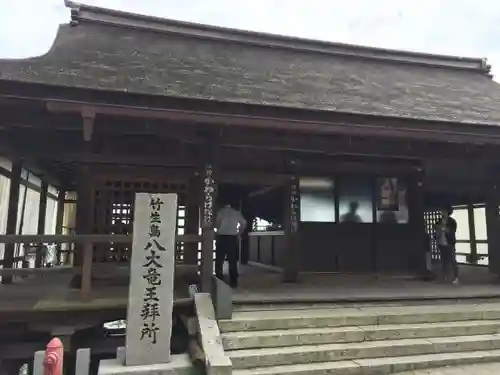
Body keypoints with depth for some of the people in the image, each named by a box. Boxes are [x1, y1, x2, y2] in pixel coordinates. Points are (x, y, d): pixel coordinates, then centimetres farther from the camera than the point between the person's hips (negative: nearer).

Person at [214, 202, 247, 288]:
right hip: (232, 238, 2)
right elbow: (244, 223, 5)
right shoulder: (237, 212, 11)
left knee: (219, 260, 7)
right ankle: (233, 282, 5)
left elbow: (217, 223, -9)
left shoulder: (221, 211, 2)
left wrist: (219, 230, 7)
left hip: (222, 237, -2)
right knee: (232, 261, 7)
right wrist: (238, 233, 11)